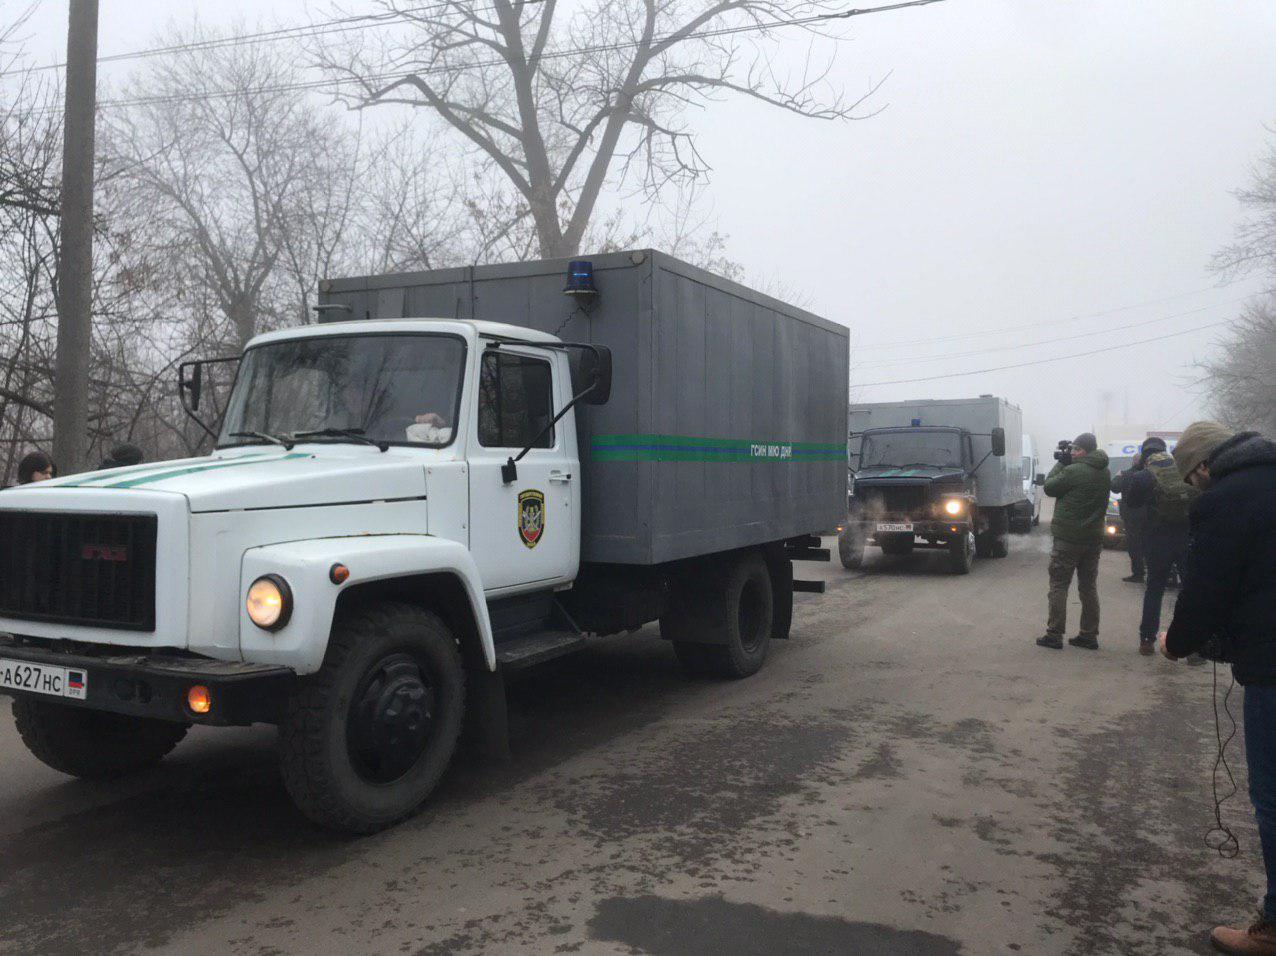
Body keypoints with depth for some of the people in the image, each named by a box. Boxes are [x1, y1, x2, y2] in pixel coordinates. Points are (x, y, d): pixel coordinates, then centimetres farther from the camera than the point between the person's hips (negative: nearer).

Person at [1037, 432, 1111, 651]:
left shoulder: (1073, 471, -17)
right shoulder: (1105, 473, 8)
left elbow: (1049, 487, -6)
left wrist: (1061, 463, 4)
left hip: (1068, 538, -7)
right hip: (1094, 538, 7)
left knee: (1058, 585, 1)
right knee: (1089, 587, 12)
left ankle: (1054, 634, 1)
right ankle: (1089, 635, 15)